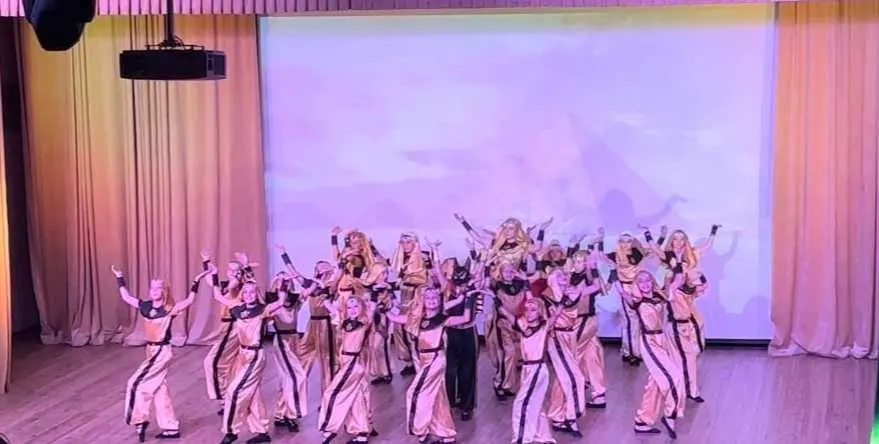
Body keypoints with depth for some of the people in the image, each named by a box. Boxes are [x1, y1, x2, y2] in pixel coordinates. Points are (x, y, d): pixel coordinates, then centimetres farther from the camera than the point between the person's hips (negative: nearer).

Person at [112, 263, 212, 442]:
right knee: (159, 389, 10)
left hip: (162, 352, -7)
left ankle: (140, 420, 6)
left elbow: (189, 301, -21)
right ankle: (171, 428, 16)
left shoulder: (170, 310, -12)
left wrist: (196, 282, -28)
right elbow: (126, 297, 15)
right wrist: (120, 278, 15)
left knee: (137, 383, -8)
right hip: (151, 351, 7)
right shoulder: (145, 307, 5)